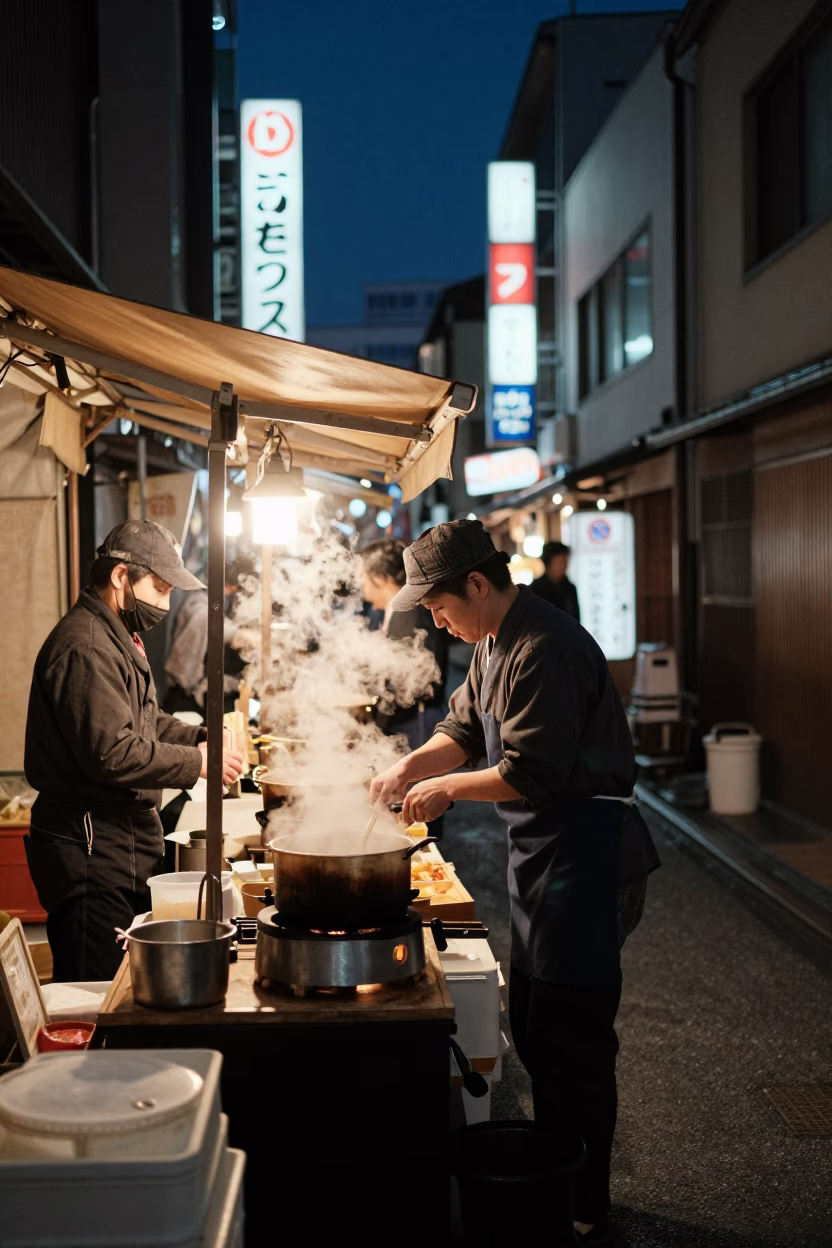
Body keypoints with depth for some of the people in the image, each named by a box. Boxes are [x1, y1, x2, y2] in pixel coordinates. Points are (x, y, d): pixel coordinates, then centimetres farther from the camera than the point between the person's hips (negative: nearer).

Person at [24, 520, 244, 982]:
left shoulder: (116, 637, 18)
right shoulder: (85, 646, -18)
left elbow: (145, 721, 26)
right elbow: (112, 753, -25)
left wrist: (202, 737, 8)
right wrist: (197, 762, -16)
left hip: (122, 842, 11)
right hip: (91, 847, -11)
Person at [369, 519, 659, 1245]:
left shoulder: (545, 649, -23)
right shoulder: (496, 643, 10)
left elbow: (531, 773, -25)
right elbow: (466, 729, 18)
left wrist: (447, 788, -13)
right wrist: (410, 768, 2)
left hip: (583, 858, -11)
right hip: (541, 856, 11)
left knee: (571, 1043, -1)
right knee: (534, 1029, 19)